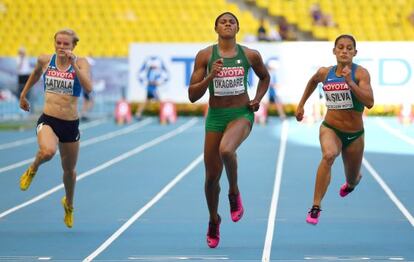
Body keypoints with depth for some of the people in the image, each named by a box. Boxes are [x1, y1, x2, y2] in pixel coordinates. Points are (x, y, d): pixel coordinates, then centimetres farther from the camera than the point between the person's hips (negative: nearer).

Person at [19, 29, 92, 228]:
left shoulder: (81, 62, -8)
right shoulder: (45, 60, -1)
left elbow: (88, 88, -23)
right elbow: (36, 73, 23)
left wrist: (74, 65, -29)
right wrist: (23, 95, 30)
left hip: (70, 124, 1)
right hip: (48, 120, -1)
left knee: (69, 170, 18)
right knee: (47, 151, -35)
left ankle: (69, 205, 47)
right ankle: (32, 170, 2)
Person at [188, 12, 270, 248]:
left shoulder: (250, 55, 1)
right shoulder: (205, 56, -2)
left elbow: (265, 77, 22)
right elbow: (192, 95, -4)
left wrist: (258, 99, 5)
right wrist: (210, 76, -19)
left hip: (242, 114, -1)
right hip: (215, 116, 1)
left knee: (226, 150, -34)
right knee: (212, 176, 4)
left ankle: (234, 193, -6)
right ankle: (214, 220, 31)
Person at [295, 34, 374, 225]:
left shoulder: (360, 73, -14)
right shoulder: (324, 73, -3)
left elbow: (369, 102, -28)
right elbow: (313, 81, 22)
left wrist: (350, 82, -34)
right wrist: (301, 104, 23)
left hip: (355, 135, 0)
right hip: (330, 129, 0)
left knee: (352, 181, 17)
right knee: (329, 155, -35)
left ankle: (352, 182, 60)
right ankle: (316, 207, -36)